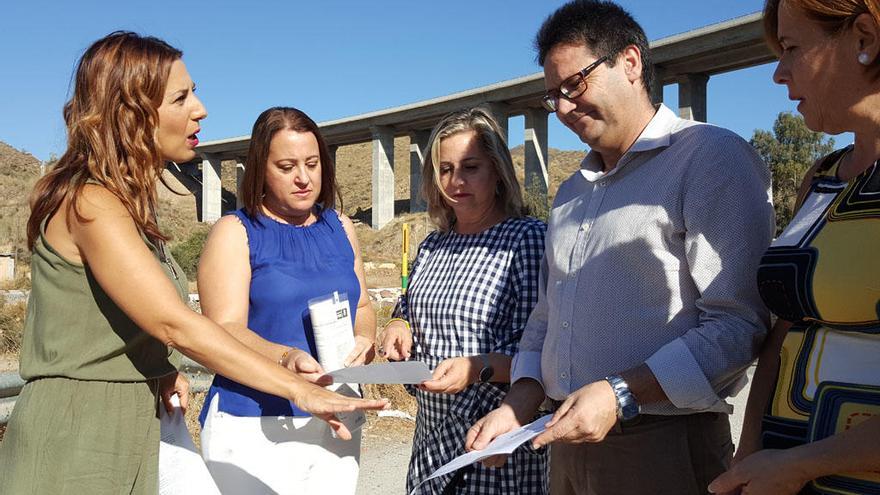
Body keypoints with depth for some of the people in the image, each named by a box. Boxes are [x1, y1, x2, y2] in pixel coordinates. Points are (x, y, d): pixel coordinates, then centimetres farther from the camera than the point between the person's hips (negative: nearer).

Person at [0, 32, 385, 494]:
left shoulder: (128, 201, 11)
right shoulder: (90, 203, -19)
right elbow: (175, 323, -27)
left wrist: (161, 371, -4)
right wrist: (299, 389, -27)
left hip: (135, 426, 8)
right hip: (77, 437, -8)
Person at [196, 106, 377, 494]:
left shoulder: (340, 228, 11)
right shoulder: (235, 233, -3)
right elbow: (225, 330, -12)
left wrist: (364, 341, -5)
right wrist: (286, 357, -30)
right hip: (255, 427, -4)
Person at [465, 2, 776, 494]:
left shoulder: (714, 157, -8)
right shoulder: (571, 191, 17)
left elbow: (739, 323, -17)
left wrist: (621, 395, -23)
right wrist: (519, 404, 4)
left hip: (662, 448, -7)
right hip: (568, 441, 7)